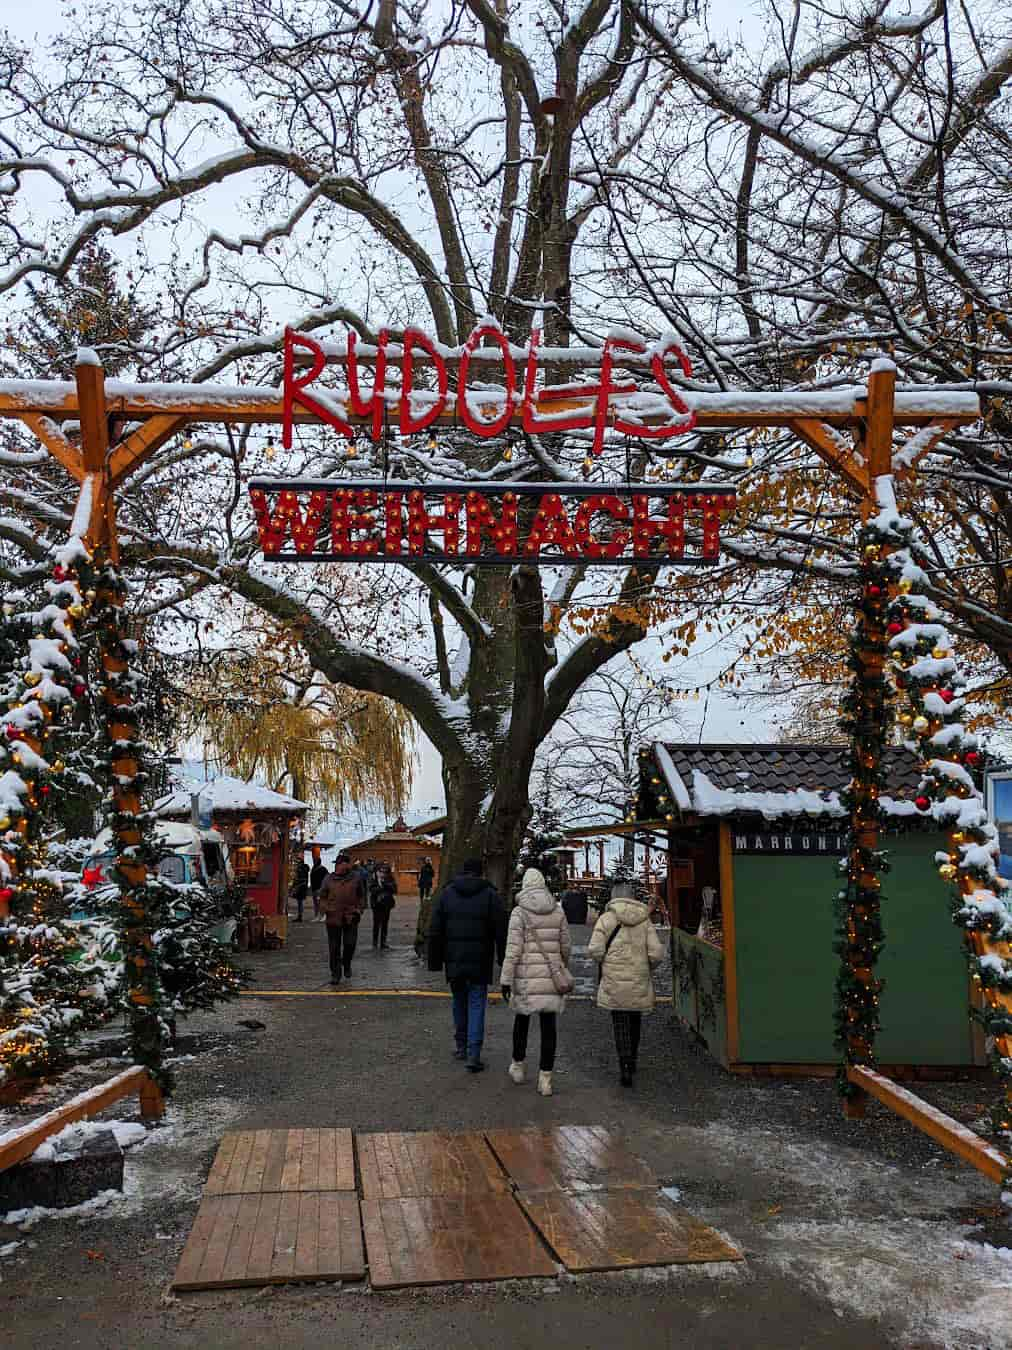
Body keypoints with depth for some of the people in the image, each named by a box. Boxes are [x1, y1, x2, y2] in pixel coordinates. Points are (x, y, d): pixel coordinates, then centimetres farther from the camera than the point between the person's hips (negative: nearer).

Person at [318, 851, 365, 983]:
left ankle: (347, 965, 28)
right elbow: (322, 897, 11)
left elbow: (361, 896, 14)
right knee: (334, 948, 3)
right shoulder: (329, 880, 6)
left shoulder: (356, 878, 6)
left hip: (351, 918, 0)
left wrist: (359, 910, 3)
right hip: (333, 918, 0)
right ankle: (335, 974, 15)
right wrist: (326, 909, -5)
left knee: (350, 944, -2)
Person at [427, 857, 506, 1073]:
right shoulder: (490, 895, -3)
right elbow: (501, 932, -4)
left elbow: (434, 931, 3)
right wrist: (503, 961, 4)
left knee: (459, 1001, 19)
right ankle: (473, 1055, -7)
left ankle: (461, 1046, 25)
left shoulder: (446, 893, 3)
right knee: (476, 1005, 1)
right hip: (480, 961, -2)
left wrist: (435, 961, 8)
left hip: (454, 960, 2)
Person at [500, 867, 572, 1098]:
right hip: (551, 975, 2)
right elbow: (566, 946, 9)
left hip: (526, 977, -2)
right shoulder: (557, 910, 2)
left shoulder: (519, 912, -8)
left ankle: (518, 1067, 32)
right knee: (549, 1025, 5)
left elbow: (513, 949, -13)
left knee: (521, 1019, 18)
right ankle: (545, 1078, 3)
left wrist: (506, 980, -9)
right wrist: (563, 966, 28)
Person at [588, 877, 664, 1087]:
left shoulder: (607, 918, -6)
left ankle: (625, 1066, -9)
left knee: (621, 1023, 2)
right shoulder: (644, 920, 0)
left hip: (614, 982, -2)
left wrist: (605, 963, 7)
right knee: (635, 1020, 20)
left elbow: (594, 950, -13)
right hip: (639, 981, 3)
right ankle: (631, 1060, 33)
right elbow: (656, 952, -6)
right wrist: (646, 967, 13)